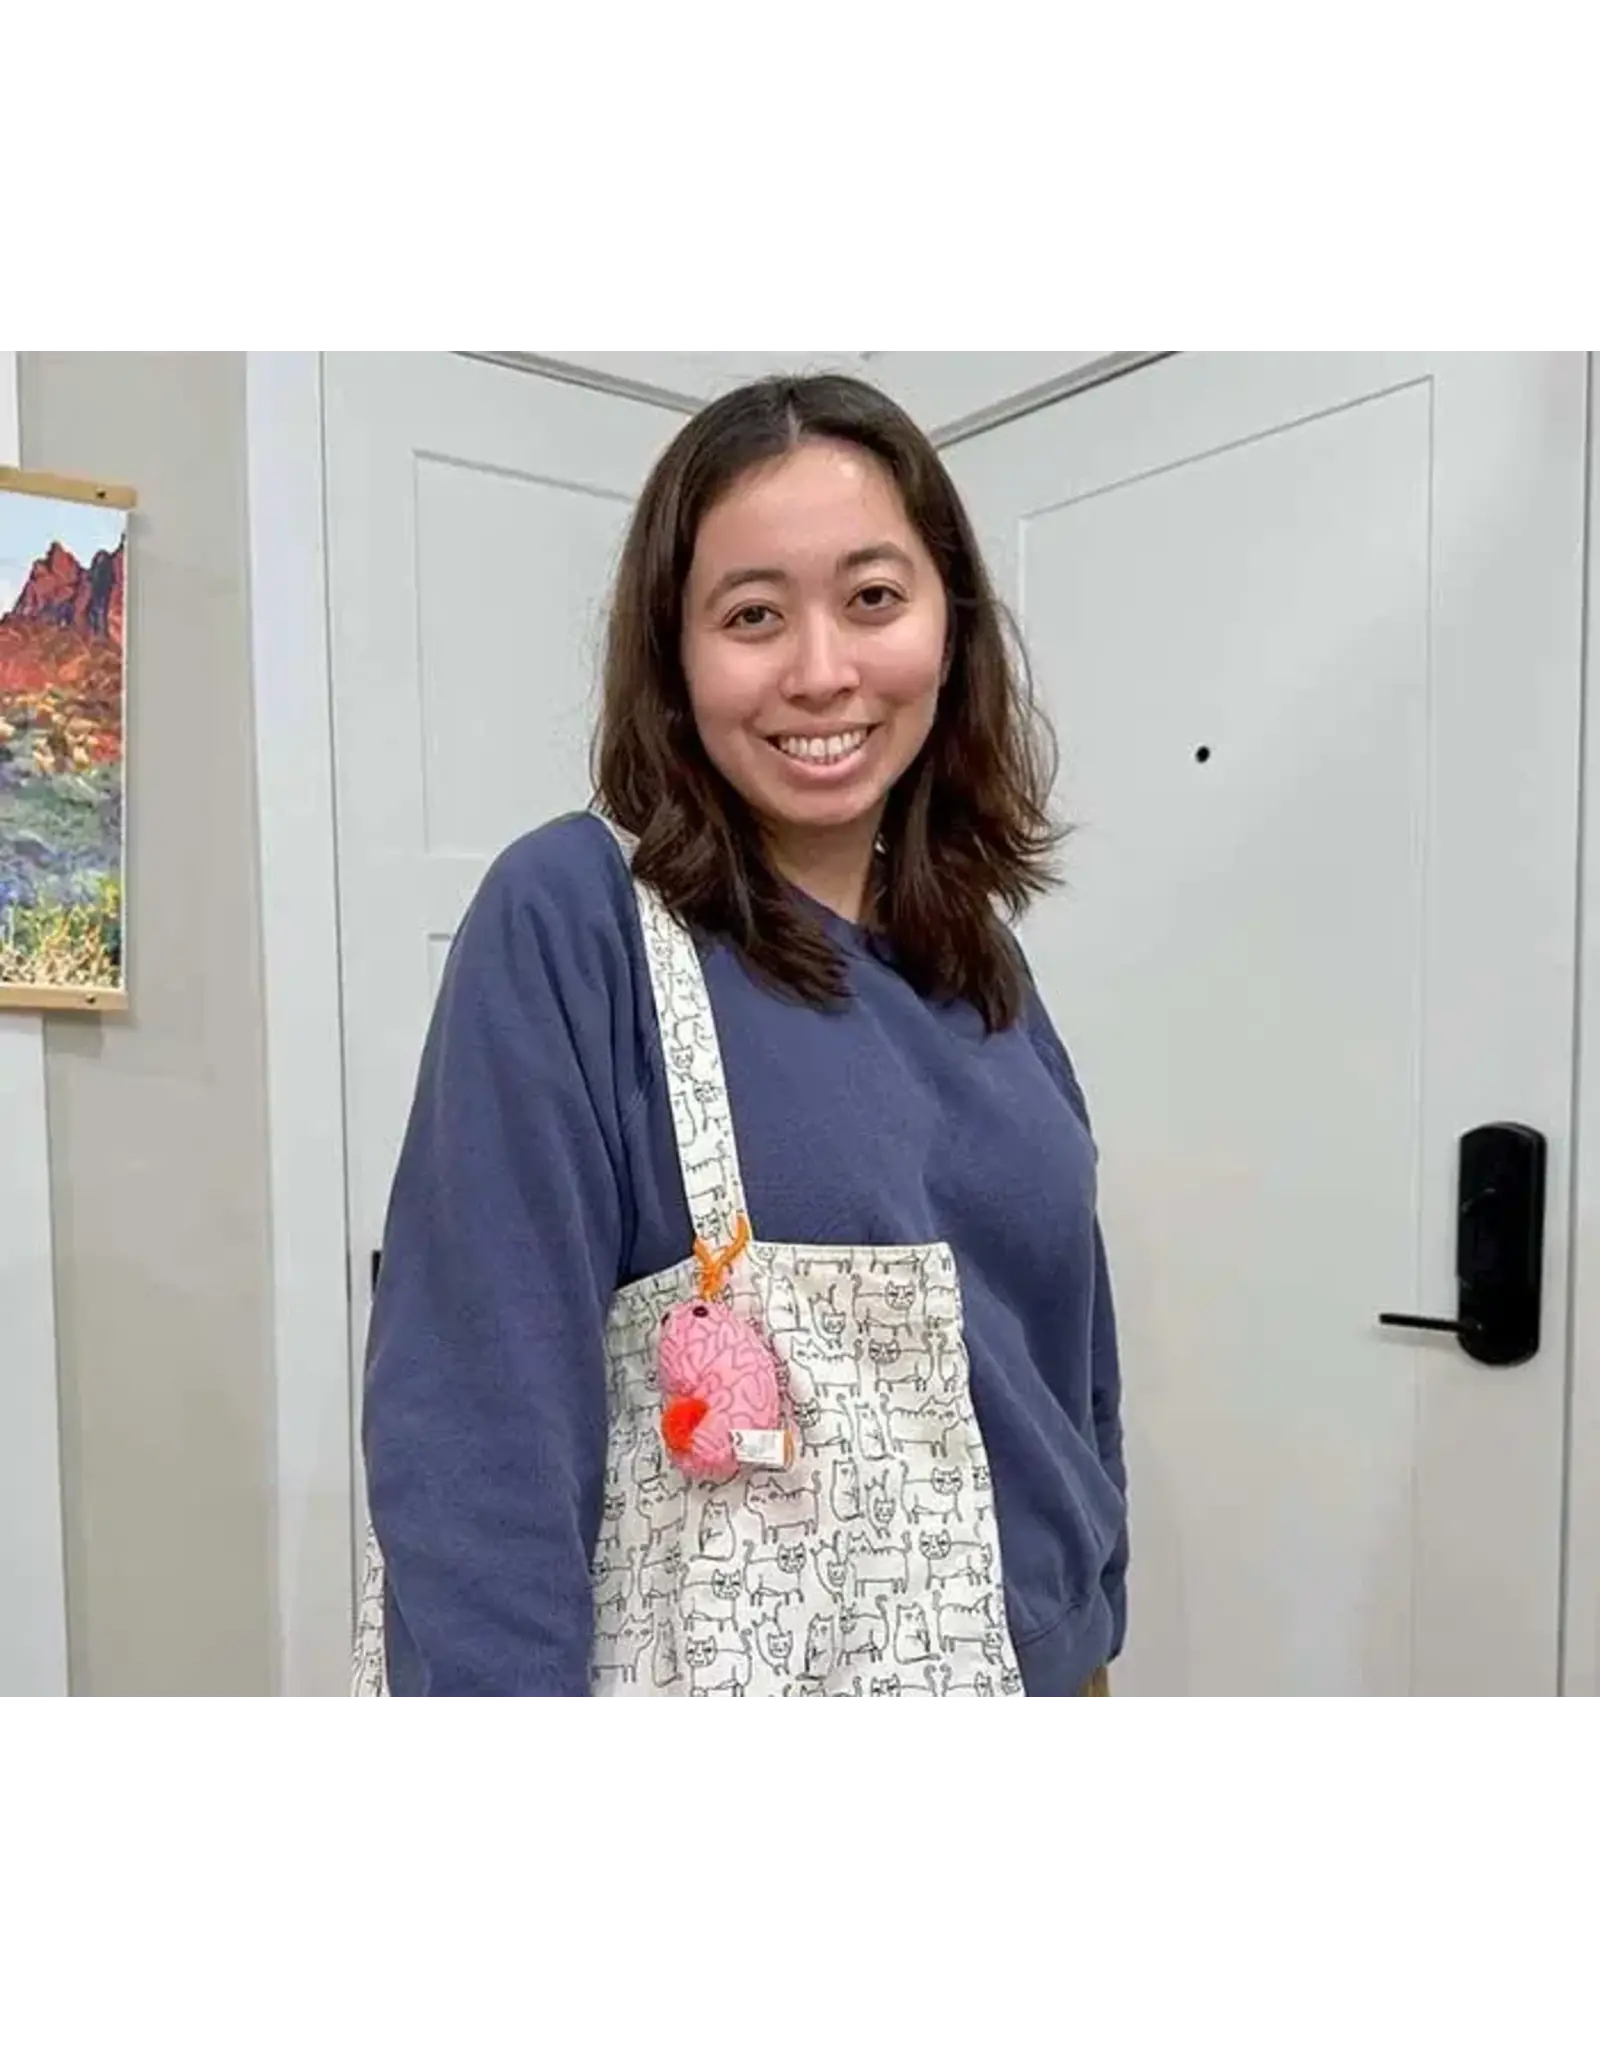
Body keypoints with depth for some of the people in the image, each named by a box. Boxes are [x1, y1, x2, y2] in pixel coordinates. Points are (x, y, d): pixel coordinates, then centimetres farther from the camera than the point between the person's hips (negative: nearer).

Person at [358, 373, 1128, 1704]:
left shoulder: (980, 960, 0)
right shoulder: (566, 927, -17)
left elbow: (1060, 1350, 8)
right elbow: (484, 1420, -19)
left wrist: (1088, 1646, 12)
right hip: (714, 1659, -5)